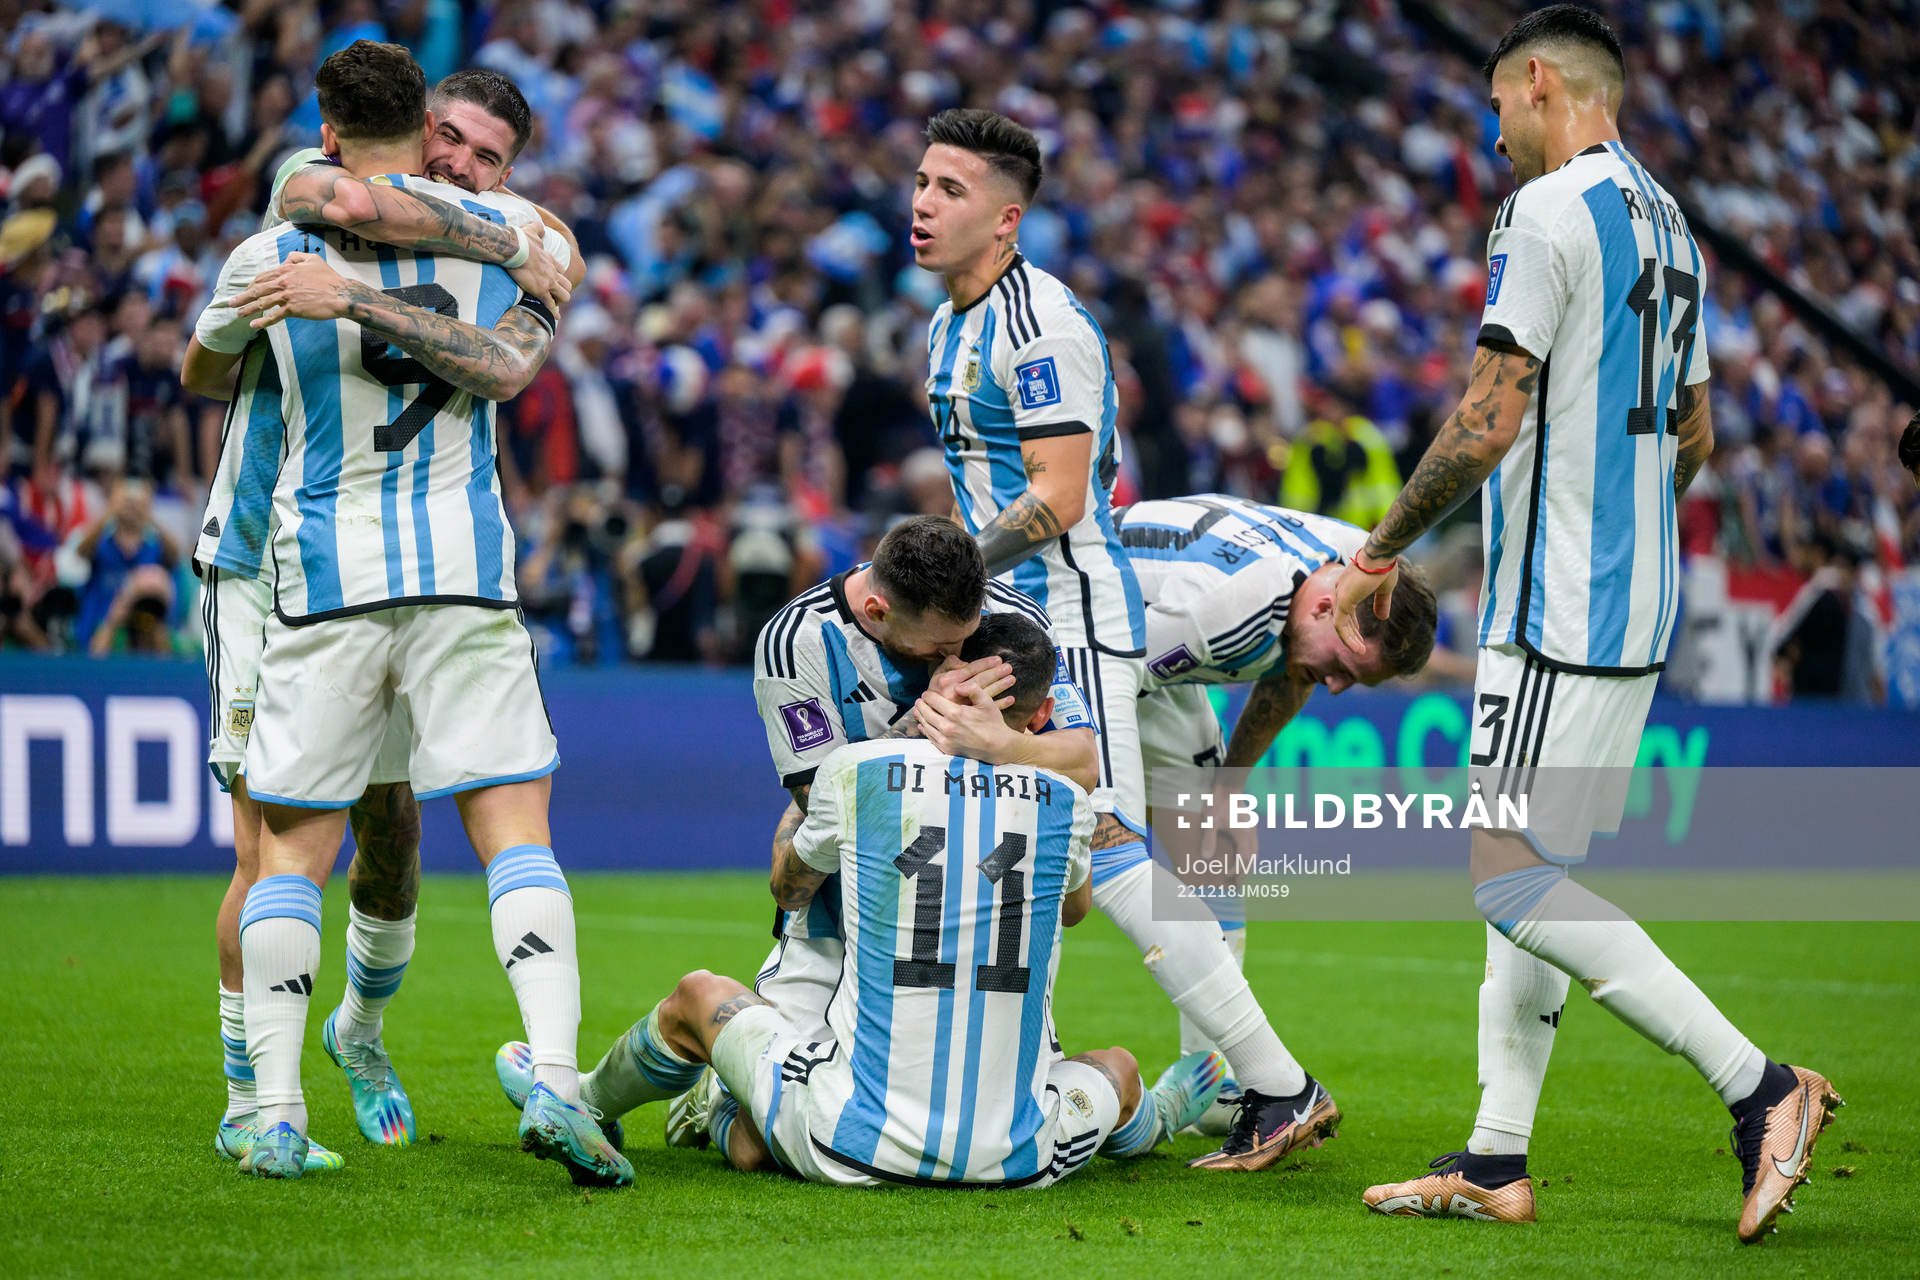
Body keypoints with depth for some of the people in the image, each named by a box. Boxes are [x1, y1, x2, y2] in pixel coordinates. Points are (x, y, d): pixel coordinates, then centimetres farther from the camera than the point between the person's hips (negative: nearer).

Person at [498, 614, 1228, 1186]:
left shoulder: (855, 772, -4)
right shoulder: (1066, 804, 1)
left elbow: (788, 889, 18)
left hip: (855, 1143, -1)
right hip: (1016, 1157, 1)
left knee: (696, 997, 26)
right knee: (1117, 1067, 35)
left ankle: (581, 1107, 53)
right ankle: (1152, 1123, 69)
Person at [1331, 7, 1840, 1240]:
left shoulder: (1549, 212, -13)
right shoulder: (1669, 224, 16)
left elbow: (1490, 421, -17)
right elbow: (1694, 435, 23)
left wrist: (1379, 552, -7)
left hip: (1557, 612, -10)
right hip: (1641, 606, 10)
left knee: (1515, 880, -11)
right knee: (1531, 875, 10)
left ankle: (1759, 1085, -13)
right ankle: (1498, 1161, 10)